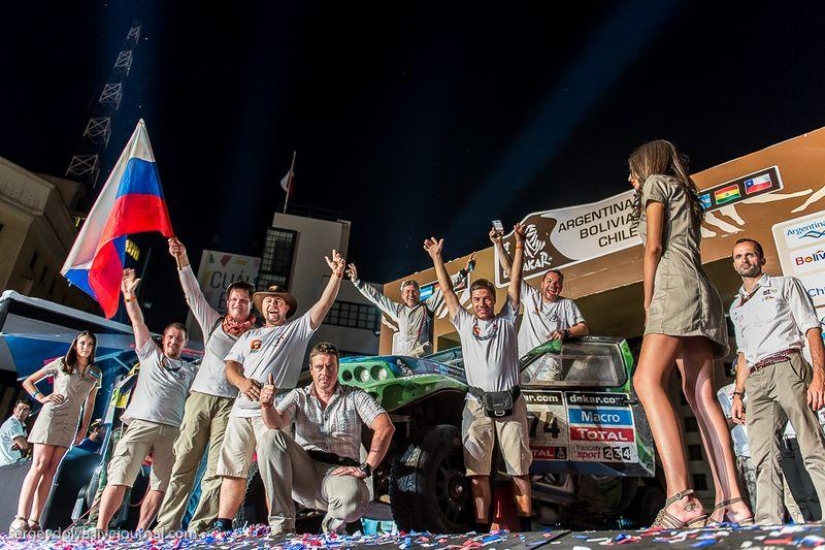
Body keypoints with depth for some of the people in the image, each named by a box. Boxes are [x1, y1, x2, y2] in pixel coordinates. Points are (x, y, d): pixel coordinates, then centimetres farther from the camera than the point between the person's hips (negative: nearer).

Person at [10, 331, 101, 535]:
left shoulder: (95, 373, 11)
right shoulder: (61, 363, 3)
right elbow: (28, 382, 8)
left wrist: (84, 428, 9)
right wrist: (42, 398, -7)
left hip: (71, 423, 3)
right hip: (51, 416, -3)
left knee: (50, 470, 1)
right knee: (39, 465, -11)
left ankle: (34, 521, 2)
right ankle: (20, 519, -10)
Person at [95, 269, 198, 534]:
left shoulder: (191, 370, 21)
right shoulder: (150, 355, 18)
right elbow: (137, 322, 11)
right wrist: (129, 295, 4)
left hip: (172, 430, 2)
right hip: (141, 423, -2)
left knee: (159, 486, -1)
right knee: (119, 477, -11)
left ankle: (138, 534, 5)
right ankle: (100, 531, -9)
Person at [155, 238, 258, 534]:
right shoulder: (213, 322, 13)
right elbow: (193, 293, 7)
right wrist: (182, 259, -3)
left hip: (232, 403, -1)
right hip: (200, 396, 2)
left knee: (216, 470, -6)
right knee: (183, 462, 0)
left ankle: (199, 529, -3)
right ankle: (166, 526, 5)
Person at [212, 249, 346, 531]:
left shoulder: (298, 329, 11)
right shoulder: (248, 336, 24)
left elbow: (324, 304, -1)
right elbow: (230, 366, 13)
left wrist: (336, 275, -14)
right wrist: (241, 381, -10)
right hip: (241, 410, 4)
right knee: (233, 471, 6)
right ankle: (221, 527, 13)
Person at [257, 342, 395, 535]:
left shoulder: (355, 396, 7)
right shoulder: (298, 396, 12)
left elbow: (386, 427, -6)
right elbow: (277, 424, -9)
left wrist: (366, 468, -16)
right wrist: (267, 405, -32)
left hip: (339, 471, -2)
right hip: (303, 472, 2)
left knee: (352, 501, -37)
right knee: (271, 437, -23)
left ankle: (332, 524, 3)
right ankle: (281, 524, -20)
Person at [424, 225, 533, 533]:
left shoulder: (506, 320, 13)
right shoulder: (464, 323, 15)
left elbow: (515, 283, 9)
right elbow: (447, 291, 15)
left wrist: (519, 246, 6)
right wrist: (436, 257, 14)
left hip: (510, 401, -1)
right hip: (477, 403, 1)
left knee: (519, 468, 3)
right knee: (476, 468, -3)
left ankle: (526, 526, 8)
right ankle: (481, 527, 2)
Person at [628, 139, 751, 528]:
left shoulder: (656, 182, 9)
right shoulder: (685, 194, 33)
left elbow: (654, 246, -4)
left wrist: (647, 299, -1)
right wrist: (655, 300, 15)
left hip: (675, 285, -9)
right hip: (700, 291, 10)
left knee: (647, 381, -23)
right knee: (701, 394, 0)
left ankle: (680, 496, -34)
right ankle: (732, 501, -6)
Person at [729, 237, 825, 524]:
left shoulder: (785, 284, 14)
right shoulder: (736, 307, 27)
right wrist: (738, 394, 15)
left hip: (787, 367, -4)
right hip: (755, 381, 4)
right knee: (763, 457, -5)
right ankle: (769, 524, -8)